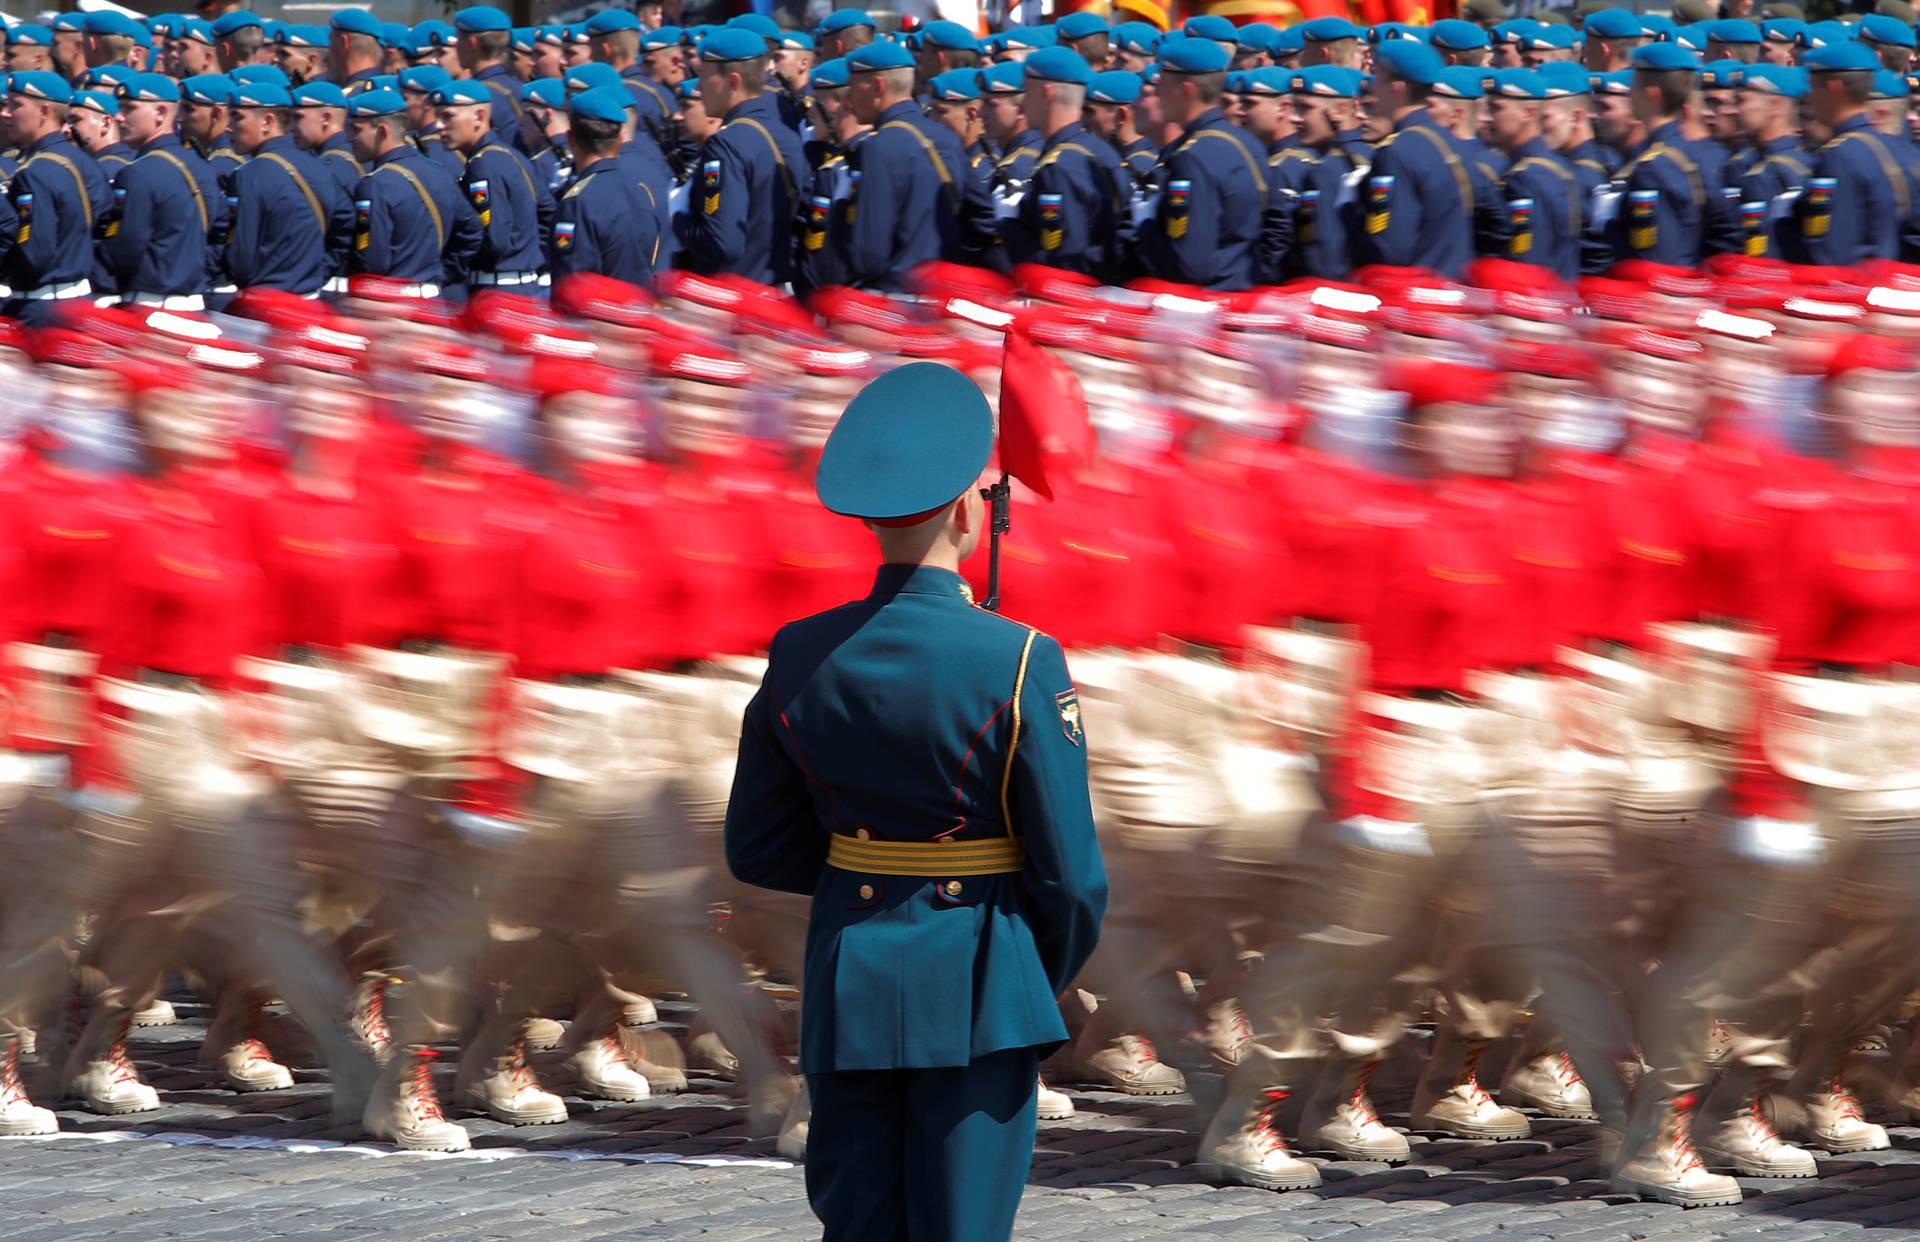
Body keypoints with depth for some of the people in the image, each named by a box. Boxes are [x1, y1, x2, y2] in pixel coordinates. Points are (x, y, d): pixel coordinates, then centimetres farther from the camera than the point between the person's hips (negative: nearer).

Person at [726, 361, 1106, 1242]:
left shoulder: (800, 659, -1)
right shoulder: (1018, 664, -14)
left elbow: (756, 849, 7)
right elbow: (1070, 876, -10)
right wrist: (1047, 982, 9)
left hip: (848, 984, 4)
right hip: (979, 992, -4)